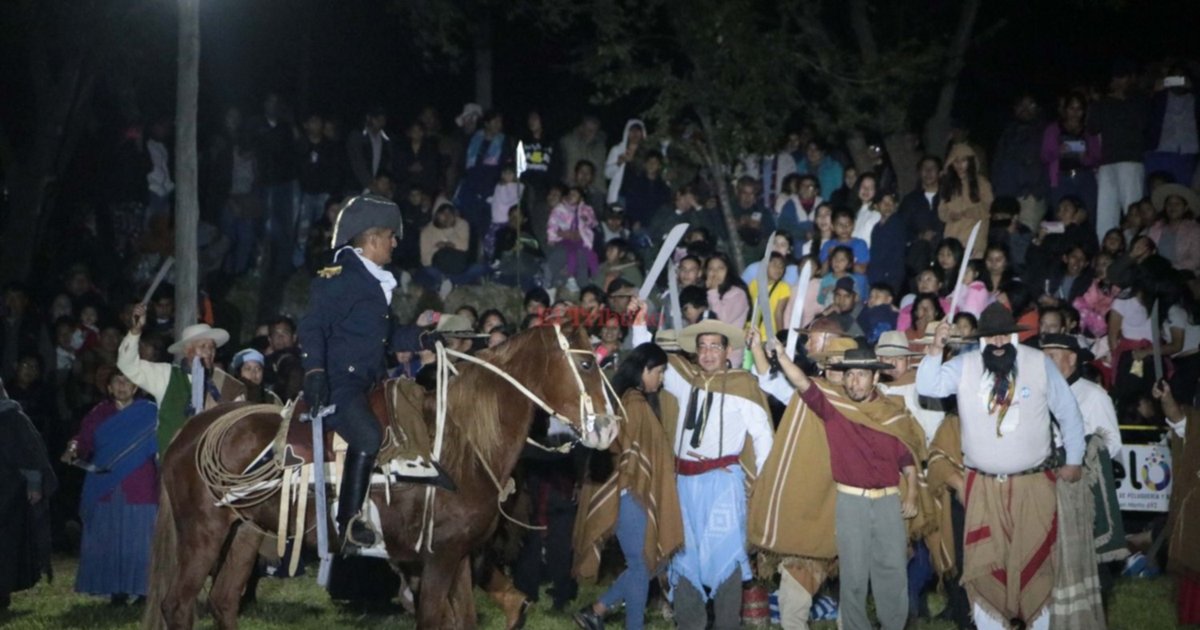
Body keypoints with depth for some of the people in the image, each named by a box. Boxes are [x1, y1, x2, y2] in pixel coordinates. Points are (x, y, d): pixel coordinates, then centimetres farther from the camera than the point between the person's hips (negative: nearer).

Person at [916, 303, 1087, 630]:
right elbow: (927, 387, -12)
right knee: (983, 563, 4)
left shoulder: (1039, 363, -3)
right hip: (983, 484, 1)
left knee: (1036, 560, 6)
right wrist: (935, 349, -26)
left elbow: (1067, 409, 4)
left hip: (1034, 483, -1)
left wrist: (1074, 459, 6)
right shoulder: (964, 365, -1)